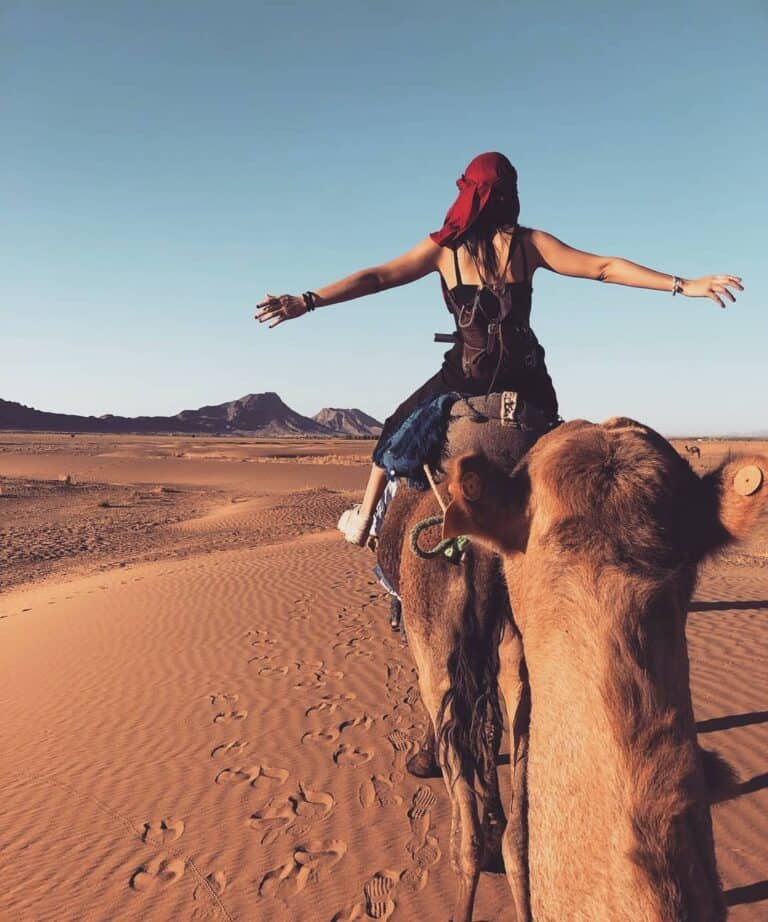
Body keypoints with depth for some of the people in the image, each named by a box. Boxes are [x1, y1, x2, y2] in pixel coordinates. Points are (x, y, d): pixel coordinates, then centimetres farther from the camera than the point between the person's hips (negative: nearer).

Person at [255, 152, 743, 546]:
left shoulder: (443, 247, -1)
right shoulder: (530, 243, 1)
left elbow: (374, 278, -3)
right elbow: (604, 267, -1)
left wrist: (306, 302, 0)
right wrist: (684, 284, 3)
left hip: (464, 378, -1)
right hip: (526, 381, 1)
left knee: (397, 431, 23)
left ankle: (365, 518, 30)